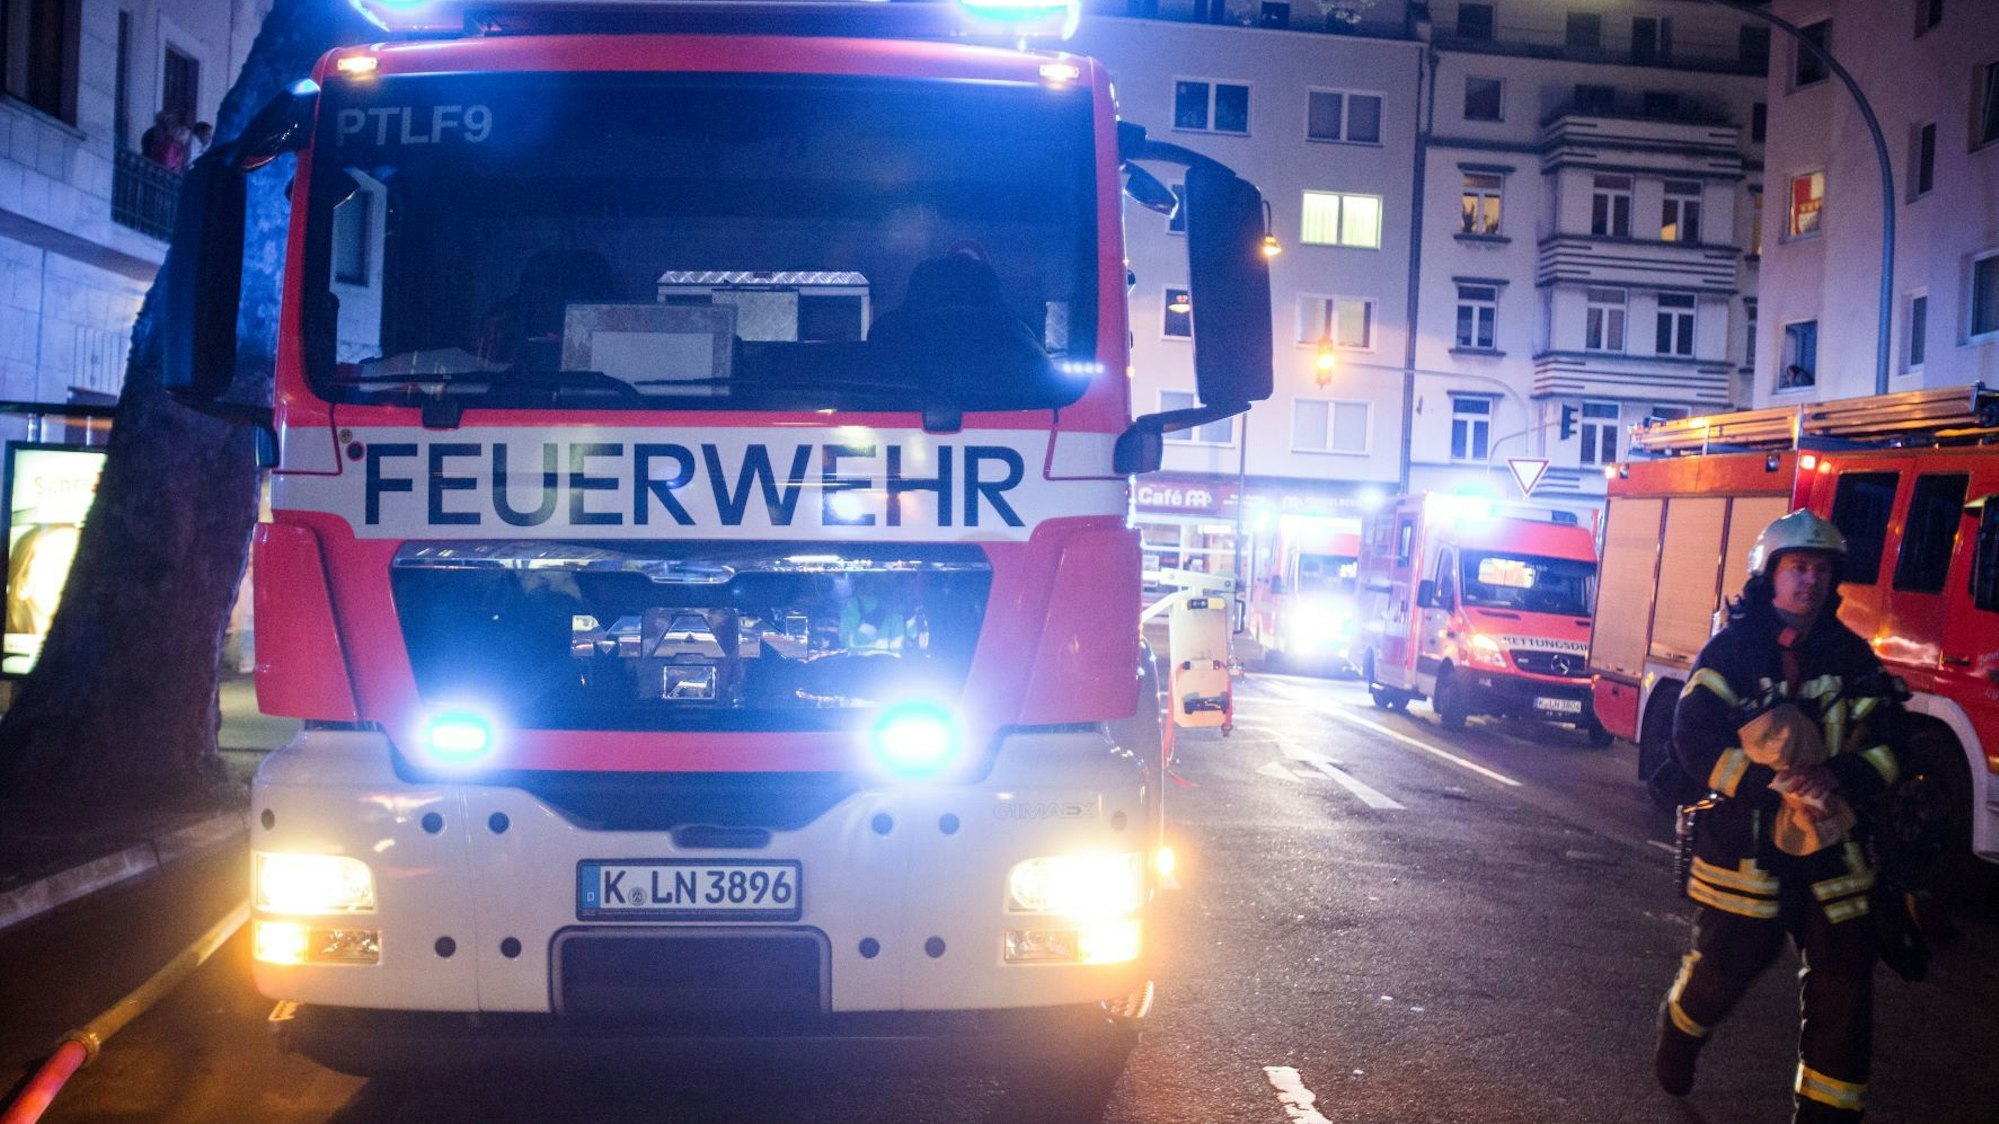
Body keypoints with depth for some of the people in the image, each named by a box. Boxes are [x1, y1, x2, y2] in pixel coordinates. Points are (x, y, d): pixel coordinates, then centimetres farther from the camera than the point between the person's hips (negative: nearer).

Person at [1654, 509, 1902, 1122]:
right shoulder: (1733, 647, -5)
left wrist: (1840, 779, -18)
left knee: (1844, 978, 1)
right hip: (1745, 837, -3)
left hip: (1828, 840, 4)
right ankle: (1679, 1030, 35)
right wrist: (1772, 783, -25)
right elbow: (1694, 737, -14)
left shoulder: (1851, 655, 6)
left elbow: (1886, 744, 2)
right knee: (1724, 966, 2)